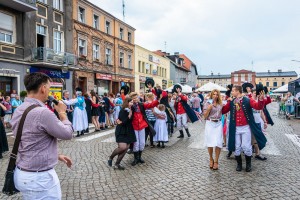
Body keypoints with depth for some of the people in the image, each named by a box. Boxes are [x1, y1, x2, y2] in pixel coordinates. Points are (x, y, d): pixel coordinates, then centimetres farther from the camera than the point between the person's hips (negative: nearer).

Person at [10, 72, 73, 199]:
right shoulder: (43, 113, -26)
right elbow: (68, 134, -13)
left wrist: (56, 155, 15)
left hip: (22, 173, 9)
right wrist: (62, 112, 0)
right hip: (40, 178, -9)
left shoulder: (19, 111, 4)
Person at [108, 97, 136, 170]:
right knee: (122, 147, -18)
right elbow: (123, 122, -21)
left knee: (126, 148, 1)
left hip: (128, 132, 7)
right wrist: (129, 116, -28)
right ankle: (110, 158, 8)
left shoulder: (130, 111, 6)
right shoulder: (123, 111, -14)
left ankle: (117, 164, 11)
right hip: (121, 132, -7)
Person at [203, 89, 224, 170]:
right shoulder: (207, 103, 0)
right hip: (210, 124, -2)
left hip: (218, 124, 3)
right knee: (210, 142, 0)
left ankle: (216, 161, 8)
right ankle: (211, 159, 22)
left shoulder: (220, 104, 10)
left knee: (218, 143, -4)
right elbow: (205, 116, -4)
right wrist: (209, 109, -16)